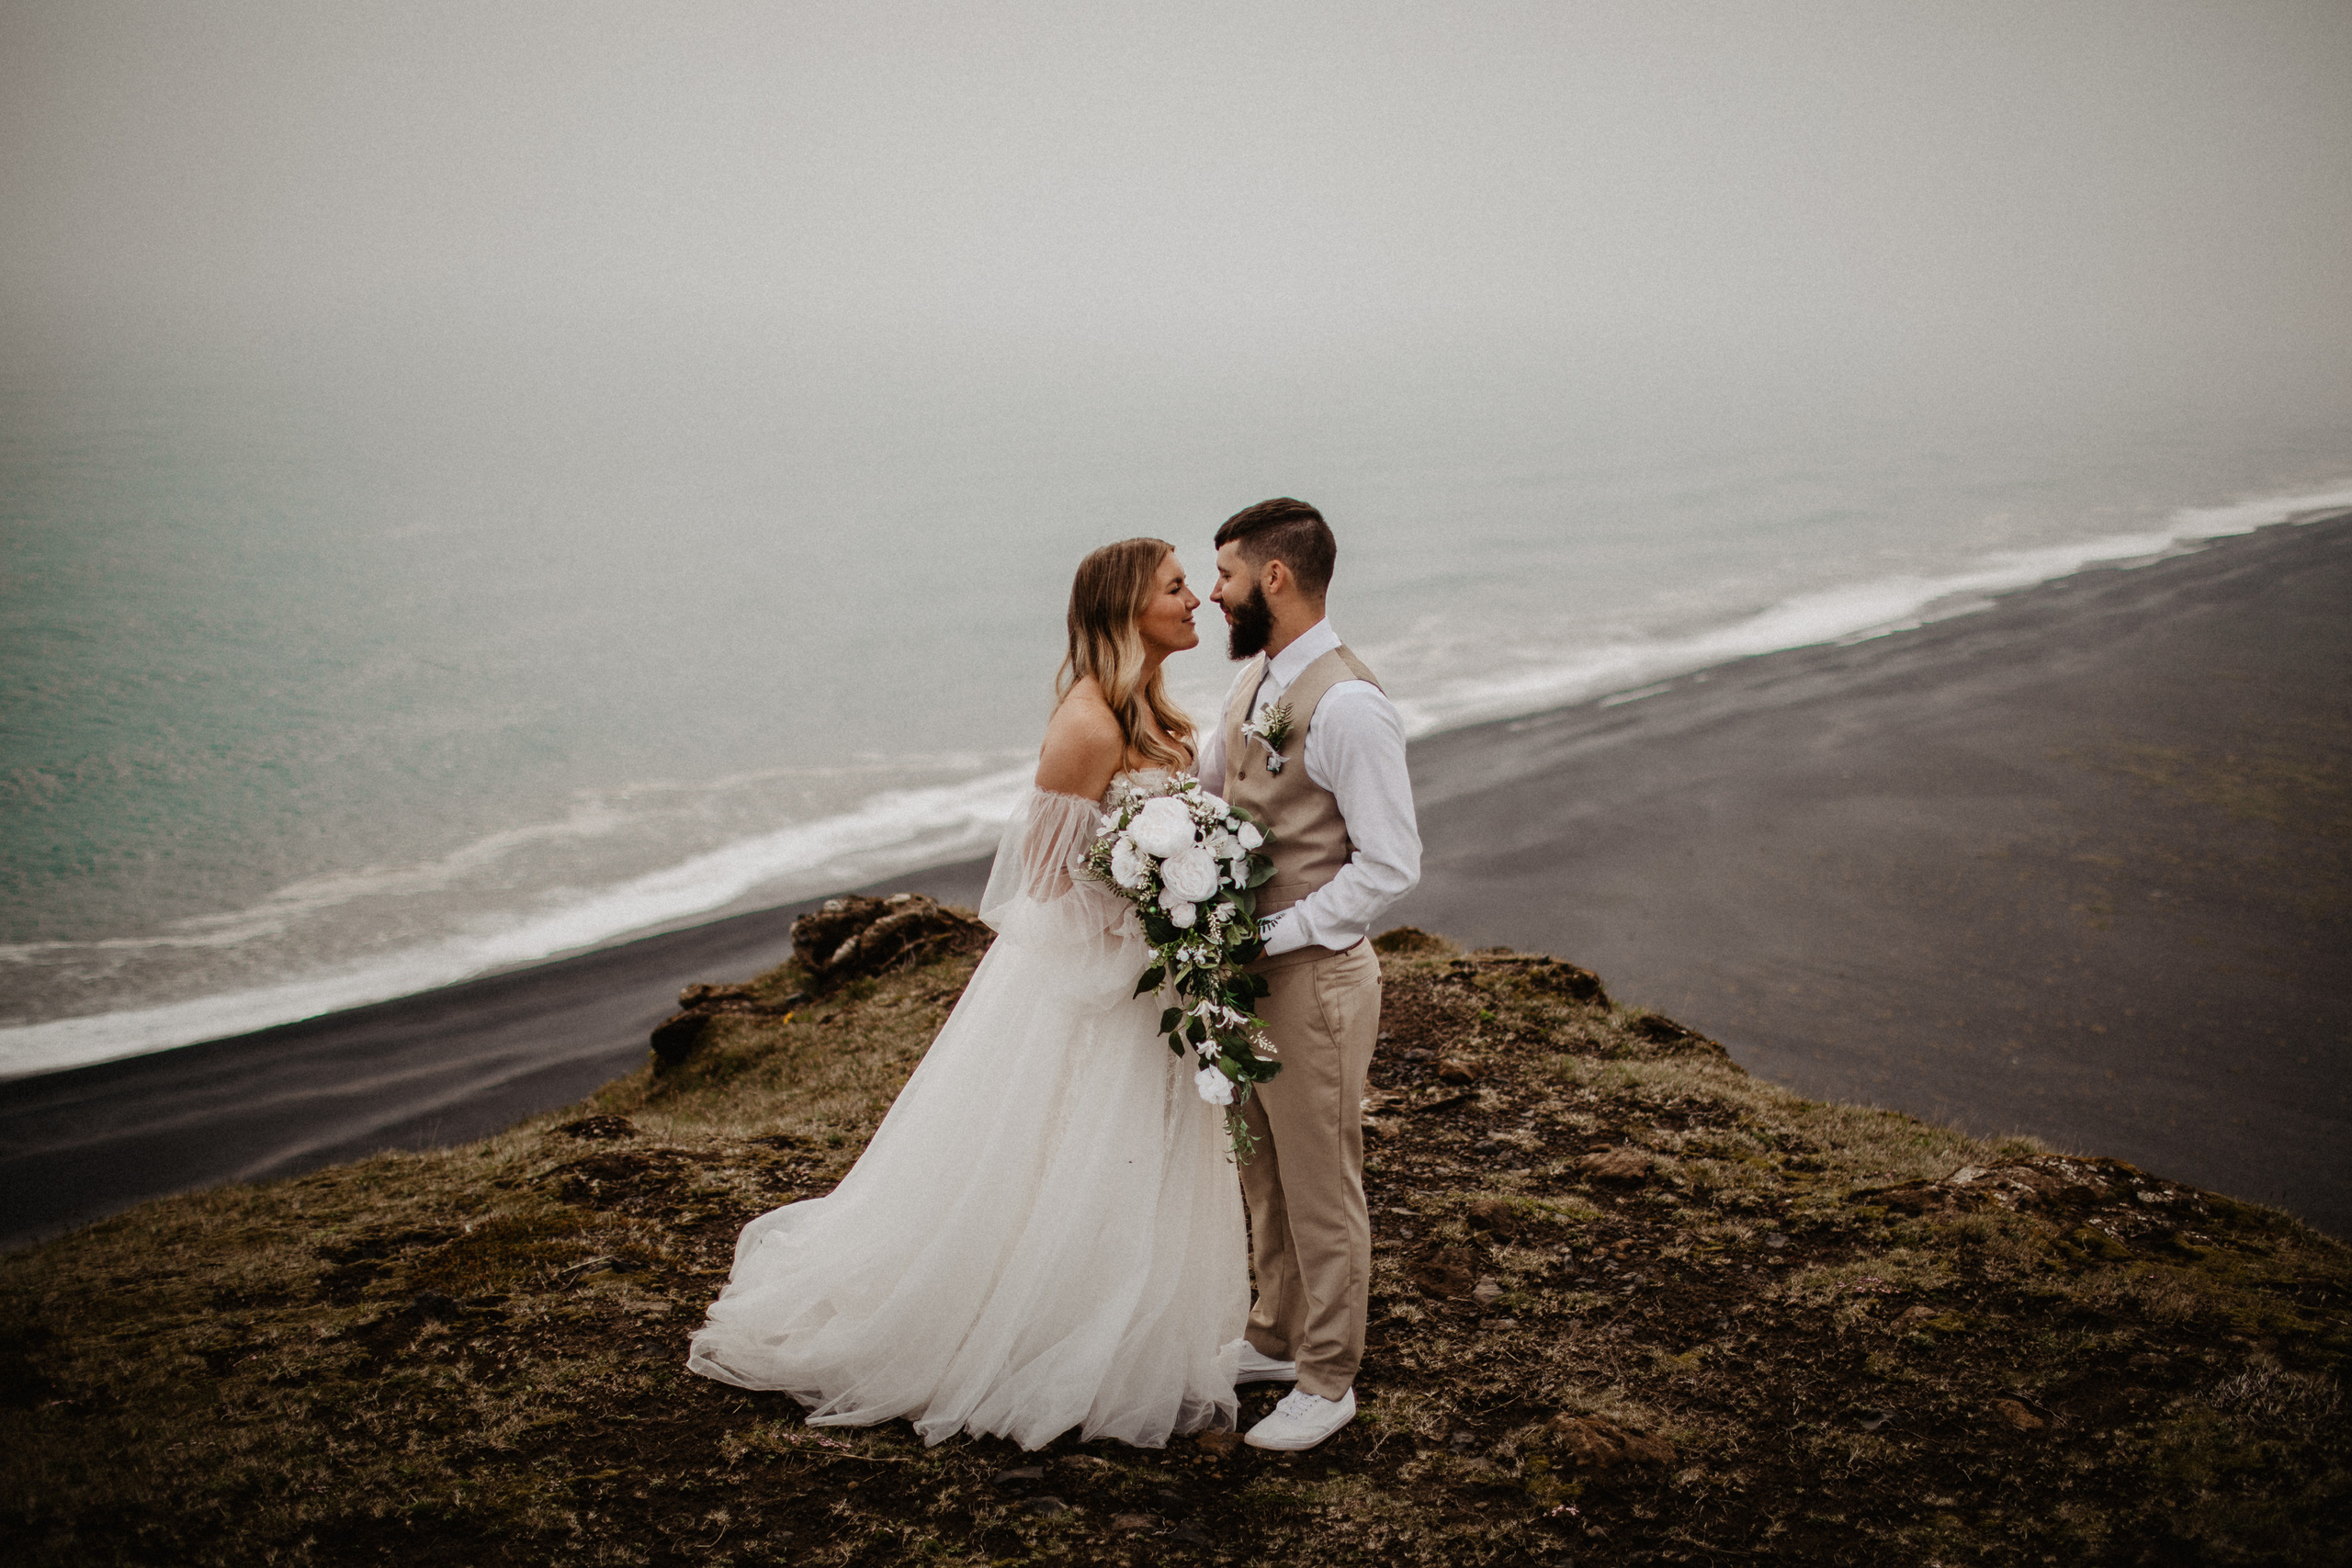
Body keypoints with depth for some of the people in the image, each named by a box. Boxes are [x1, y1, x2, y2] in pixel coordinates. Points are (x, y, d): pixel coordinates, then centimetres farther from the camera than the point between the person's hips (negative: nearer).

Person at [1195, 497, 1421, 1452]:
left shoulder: (1348, 705, -23)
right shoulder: (1253, 682, 6)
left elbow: (1390, 867, -24)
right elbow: (1197, 778, 24)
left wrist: (1274, 935, -21)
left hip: (1313, 976, -9)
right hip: (1247, 968, 9)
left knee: (1319, 1185, 7)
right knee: (1264, 1173, 22)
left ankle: (1328, 1382, 23)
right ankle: (1278, 1340, 41)